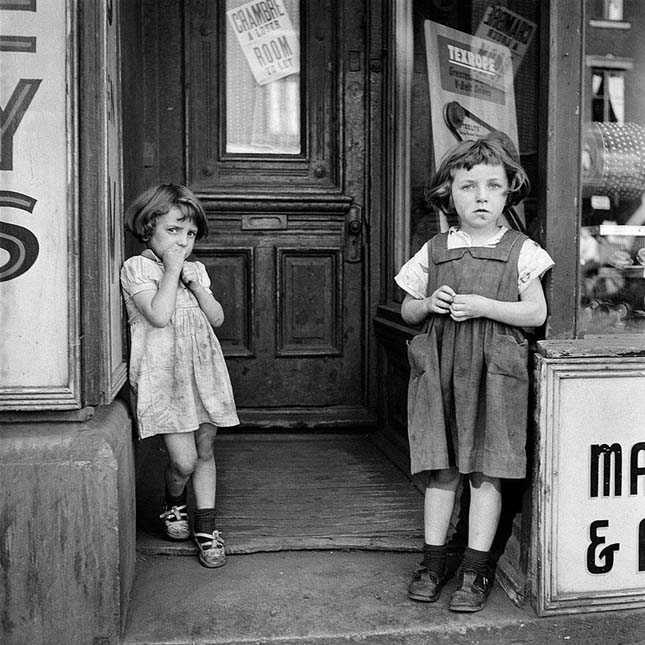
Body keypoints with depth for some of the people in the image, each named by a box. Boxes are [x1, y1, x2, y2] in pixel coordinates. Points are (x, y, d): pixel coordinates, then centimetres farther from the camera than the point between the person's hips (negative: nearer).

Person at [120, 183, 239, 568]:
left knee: (205, 450, 9)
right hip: (164, 374, -5)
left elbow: (217, 318, 7)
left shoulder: (196, 270, 13)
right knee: (183, 461, -6)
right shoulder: (137, 268, -5)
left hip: (203, 370, 5)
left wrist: (194, 281, -4)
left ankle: (206, 529, 20)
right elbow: (158, 316, -19)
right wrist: (171, 270, -13)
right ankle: (174, 504, 26)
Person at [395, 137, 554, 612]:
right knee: (440, 467, 7)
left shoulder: (521, 251, 1)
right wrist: (430, 303, -7)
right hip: (439, 368, 3)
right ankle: (434, 561, 19)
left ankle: (477, 568, 13)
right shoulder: (433, 251, 8)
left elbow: (536, 313, -4)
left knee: (486, 470, 1)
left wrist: (483, 306, -15)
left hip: (494, 372, -2)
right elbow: (407, 311, 15)